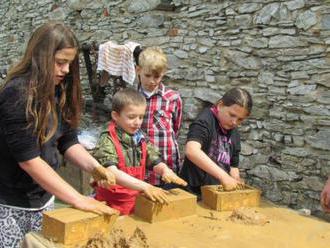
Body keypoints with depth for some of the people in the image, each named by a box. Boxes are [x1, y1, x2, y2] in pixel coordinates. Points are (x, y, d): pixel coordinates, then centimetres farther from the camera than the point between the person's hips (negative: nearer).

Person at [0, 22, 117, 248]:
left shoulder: (59, 93, 3)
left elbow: (68, 141, 6)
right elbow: (28, 159, -24)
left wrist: (95, 167, -13)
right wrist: (78, 200, -24)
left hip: (44, 199, 7)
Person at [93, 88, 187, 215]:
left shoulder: (141, 139, 8)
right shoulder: (107, 140, -10)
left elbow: (155, 162, 9)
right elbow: (111, 172, -22)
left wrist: (165, 170, -15)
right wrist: (145, 186, -33)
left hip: (136, 203, 4)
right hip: (111, 205, -4)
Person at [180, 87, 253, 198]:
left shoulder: (234, 134, 10)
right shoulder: (205, 122, -14)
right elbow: (191, 150, -31)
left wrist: (236, 182, -2)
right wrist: (223, 176, -34)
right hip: (194, 192, -6)